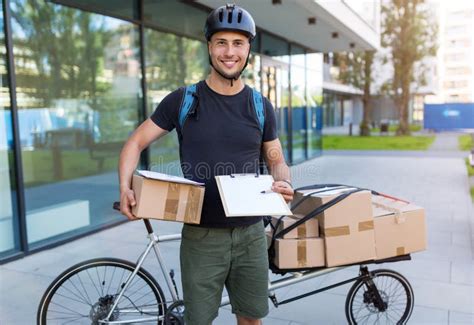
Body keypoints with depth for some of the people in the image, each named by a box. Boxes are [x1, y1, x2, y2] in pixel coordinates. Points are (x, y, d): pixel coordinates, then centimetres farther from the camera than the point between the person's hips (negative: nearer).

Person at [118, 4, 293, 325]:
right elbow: (136, 143, 1)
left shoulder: (261, 106, 3)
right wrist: (126, 188, -15)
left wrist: (284, 184, -13)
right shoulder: (183, 100, -4)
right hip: (202, 235, -2)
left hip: (250, 233, 3)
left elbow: (277, 161, 10)